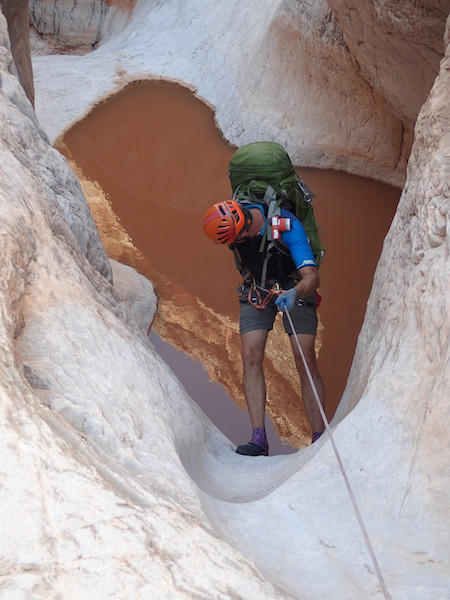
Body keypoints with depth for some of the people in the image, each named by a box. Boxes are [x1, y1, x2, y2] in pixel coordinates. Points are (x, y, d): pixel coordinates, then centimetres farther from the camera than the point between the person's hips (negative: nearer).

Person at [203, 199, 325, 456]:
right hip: (256, 288, 4)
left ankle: (320, 438, -8)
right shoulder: (228, 222, -19)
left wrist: (294, 294, -58)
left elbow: (312, 277, -39)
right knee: (251, 358, -13)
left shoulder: (287, 225, -33)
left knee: (306, 362, -12)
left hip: (294, 288, -3)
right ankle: (259, 439, -15)